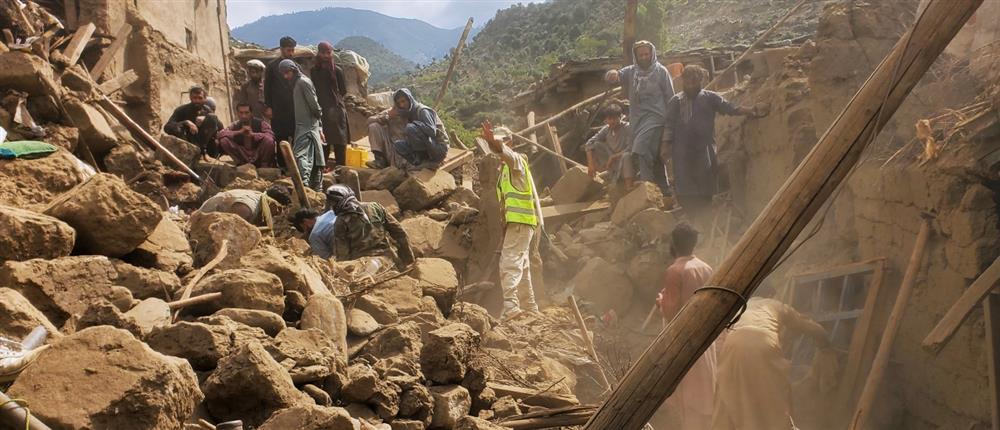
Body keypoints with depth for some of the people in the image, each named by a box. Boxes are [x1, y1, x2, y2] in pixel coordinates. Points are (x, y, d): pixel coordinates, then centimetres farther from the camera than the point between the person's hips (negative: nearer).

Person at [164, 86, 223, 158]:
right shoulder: (181, 110, -7)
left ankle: (201, 149, -18)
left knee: (212, 117, -19)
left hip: (203, 142, 2)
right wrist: (186, 123, -33)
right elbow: (167, 127, -19)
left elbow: (220, 127, -11)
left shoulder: (207, 110, 0)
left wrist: (206, 119, -28)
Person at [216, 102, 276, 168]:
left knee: (269, 140, -28)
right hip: (242, 157, 2)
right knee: (224, 140, -15)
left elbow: (271, 135, -20)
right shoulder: (235, 126, 4)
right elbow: (219, 134, -11)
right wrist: (239, 132, -20)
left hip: (258, 156, -2)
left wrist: (252, 134, -29)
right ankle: (242, 164, -9)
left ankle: (264, 166, -11)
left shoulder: (260, 123, -4)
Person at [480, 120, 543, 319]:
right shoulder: (505, 167, 24)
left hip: (520, 220, -10)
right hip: (516, 221, 10)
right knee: (522, 264, 16)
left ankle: (510, 304, -26)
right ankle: (531, 306, 24)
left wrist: (492, 141, -49)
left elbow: (503, 151, -29)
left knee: (509, 262, -18)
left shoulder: (516, 159, -5)